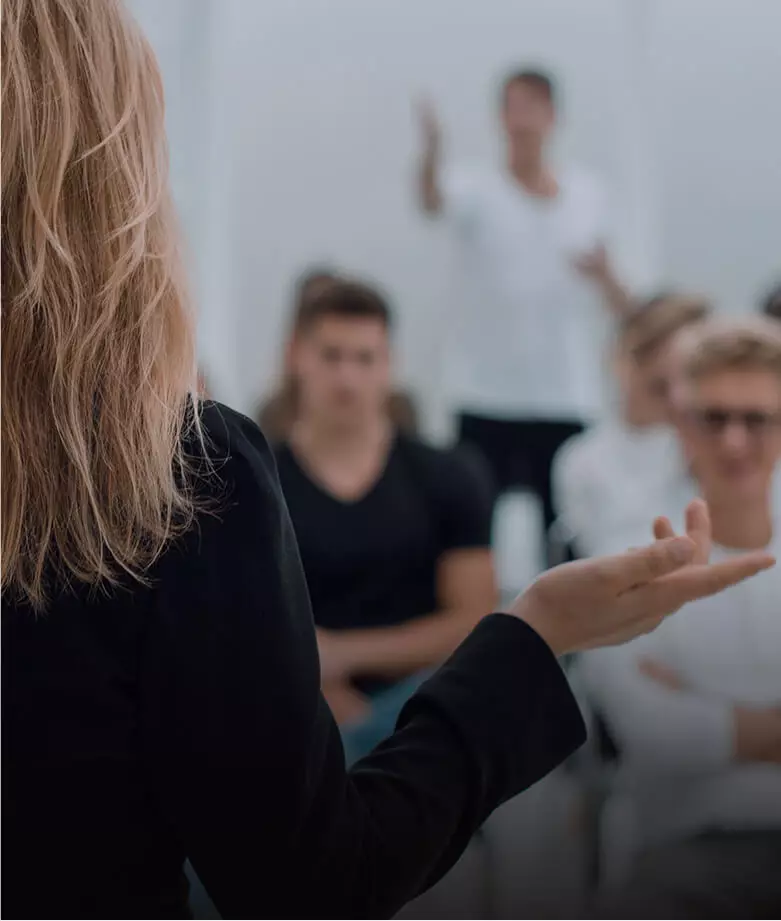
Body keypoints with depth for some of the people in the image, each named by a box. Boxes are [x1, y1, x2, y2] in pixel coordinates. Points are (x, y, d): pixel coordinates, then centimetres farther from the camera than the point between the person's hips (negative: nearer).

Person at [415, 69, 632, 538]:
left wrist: (604, 276, -4)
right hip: (488, 396, -3)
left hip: (569, 397, 3)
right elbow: (433, 201, -24)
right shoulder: (477, 189, -2)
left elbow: (605, 272, 20)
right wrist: (433, 150, -45)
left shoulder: (587, 192, 10)